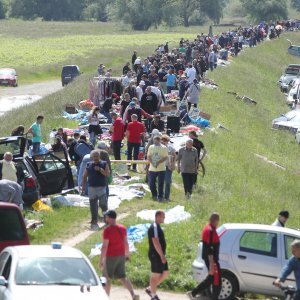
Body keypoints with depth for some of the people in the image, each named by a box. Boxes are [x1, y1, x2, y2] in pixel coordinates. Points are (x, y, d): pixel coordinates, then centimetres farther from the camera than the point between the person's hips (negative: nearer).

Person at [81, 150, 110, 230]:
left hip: (101, 187, -2)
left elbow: (108, 174, -8)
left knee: (103, 204, -9)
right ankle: (94, 221, 12)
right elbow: (84, 177, 10)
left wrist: (100, 169, -18)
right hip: (92, 188, 2)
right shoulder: (89, 165, 7)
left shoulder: (104, 164, 3)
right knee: (93, 206, 5)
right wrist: (83, 187, 6)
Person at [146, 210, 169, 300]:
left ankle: (150, 289, 19)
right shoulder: (154, 228, -17)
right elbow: (155, 242, -24)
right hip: (155, 255, -10)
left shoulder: (157, 227, 16)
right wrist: (162, 255, -24)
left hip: (159, 255, 10)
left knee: (165, 273, 12)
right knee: (155, 275, -3)